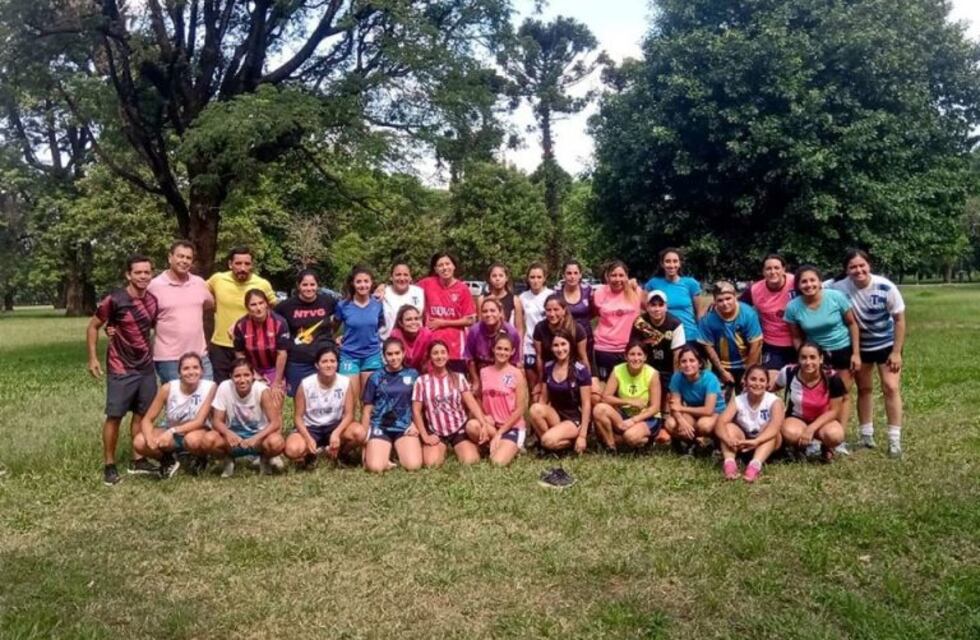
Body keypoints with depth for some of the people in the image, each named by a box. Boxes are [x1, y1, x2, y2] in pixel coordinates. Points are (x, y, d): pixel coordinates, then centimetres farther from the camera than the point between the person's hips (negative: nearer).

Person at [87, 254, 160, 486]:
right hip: (120, 369, -5)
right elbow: (93, 327, -4)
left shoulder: (153, 300, 2)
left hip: (147, 367, 5)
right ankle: (109, 465, 8)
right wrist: (92, 357, -9)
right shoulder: (114, 300, -13)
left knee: (142, 414, 10)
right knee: (115, 416, -3)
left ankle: (138, 460, 21)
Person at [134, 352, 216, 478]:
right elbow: (147, 420, -14)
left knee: (193, 439, -39)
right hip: (170, 433, 2)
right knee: (139, 442, -25)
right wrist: (150, 439, -35)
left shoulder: (210, 387, -20)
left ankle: (202, 459, -1)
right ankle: (168, 461, 7)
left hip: (196, 432, -2)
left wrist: (173, 431, -38)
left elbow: (200, 421, -23)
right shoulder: (168, 388, -16)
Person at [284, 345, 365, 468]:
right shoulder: (305, 384, -15)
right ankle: (311, 454, 6)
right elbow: (298, 417, -10)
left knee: (359, 432, -31)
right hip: (310, 427, -1)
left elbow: (349, 414, -12)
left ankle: (336, 454, 3)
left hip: (335, 426, 1)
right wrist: (308, 438, -27)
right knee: (292, 450, -32)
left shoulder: (345, 382, -12)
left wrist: (336, 433, -30)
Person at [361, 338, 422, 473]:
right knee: (375, 467, -23)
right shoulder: (375, 377, 5)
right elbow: (367, 410, 9)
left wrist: (416, 424, -3)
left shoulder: (413, 375, 7)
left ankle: (399, 452, 11)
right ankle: (387, 454, 10)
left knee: (413, 465, -22)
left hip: (405, 427, 1)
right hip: (380, 427, -1)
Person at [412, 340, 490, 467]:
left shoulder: (458, 378, 3)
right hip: (436, 433, 0)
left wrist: (484, 423, -23)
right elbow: (416, 411, 0)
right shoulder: (422, 381, 0)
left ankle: (474, 446, 13)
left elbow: (471, 402, -7)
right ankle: (443, 448, 9)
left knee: (470, 460, -22)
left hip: (460, 429, 0)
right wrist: (424, 436, -9)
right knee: (431, 463, -26)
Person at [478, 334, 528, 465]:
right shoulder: (484, 372, 4)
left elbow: (519, 410, -9)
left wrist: (500, 432, -14)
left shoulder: (517, 374, -7)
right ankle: (495, 445, -3)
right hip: (491, 425, 4)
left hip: (512, 426, -4)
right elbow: (480, 400, 8)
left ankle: (512, 448, 8)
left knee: (499, 462, -25)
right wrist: (484, 422, -12)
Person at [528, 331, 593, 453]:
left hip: (575, 419, -4)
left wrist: (582, 435, -14)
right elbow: (543, 399, 8)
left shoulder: (580, 370, -11)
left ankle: (571, 442, 0)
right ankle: (544, 440, -7)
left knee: (549, 441, -31)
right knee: (535, 408, -29)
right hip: (556, 414, 4)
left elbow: (586, 404, -11)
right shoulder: (548, 368, 3)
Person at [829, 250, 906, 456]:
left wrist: (896, 352, -14)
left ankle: (894, 439, -3)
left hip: (887, 344, -2)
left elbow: (899, 320, -13)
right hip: (860, 346, 2)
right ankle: (866, 434, 23)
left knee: (891, 387, -8)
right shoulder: (840, 288, -21)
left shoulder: (886, 287, -21)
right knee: (864, 389, 11)